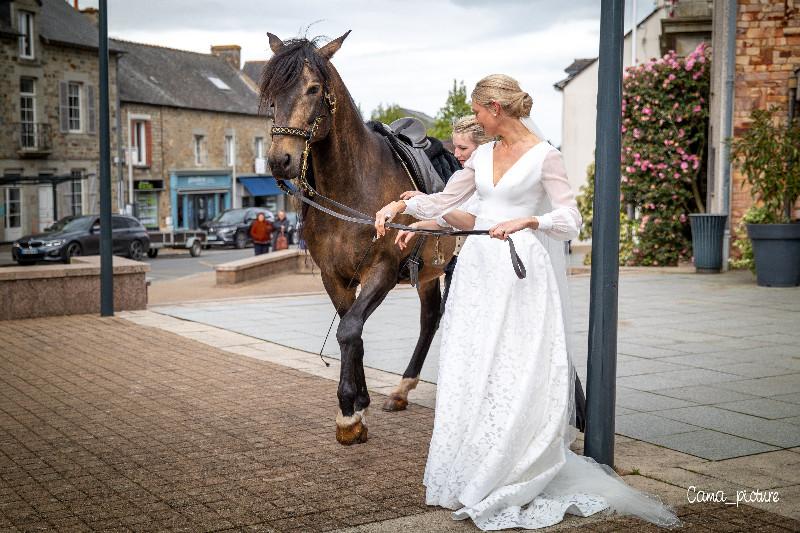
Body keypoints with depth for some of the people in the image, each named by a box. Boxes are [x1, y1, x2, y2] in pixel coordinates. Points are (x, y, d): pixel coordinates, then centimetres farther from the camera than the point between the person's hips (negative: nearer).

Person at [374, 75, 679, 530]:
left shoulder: (545, 156, -5)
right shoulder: (483, 155, 13)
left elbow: (571, 219, -10)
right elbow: (443, 202, 18)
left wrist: (527, 221, -25)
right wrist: (401, 205, 6)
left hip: (521, 274, -6)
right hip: (477, 271, 6)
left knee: (517, 377, -7)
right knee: (467, 373, 5)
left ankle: (512, 480, 2)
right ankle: (471, 475, 14)